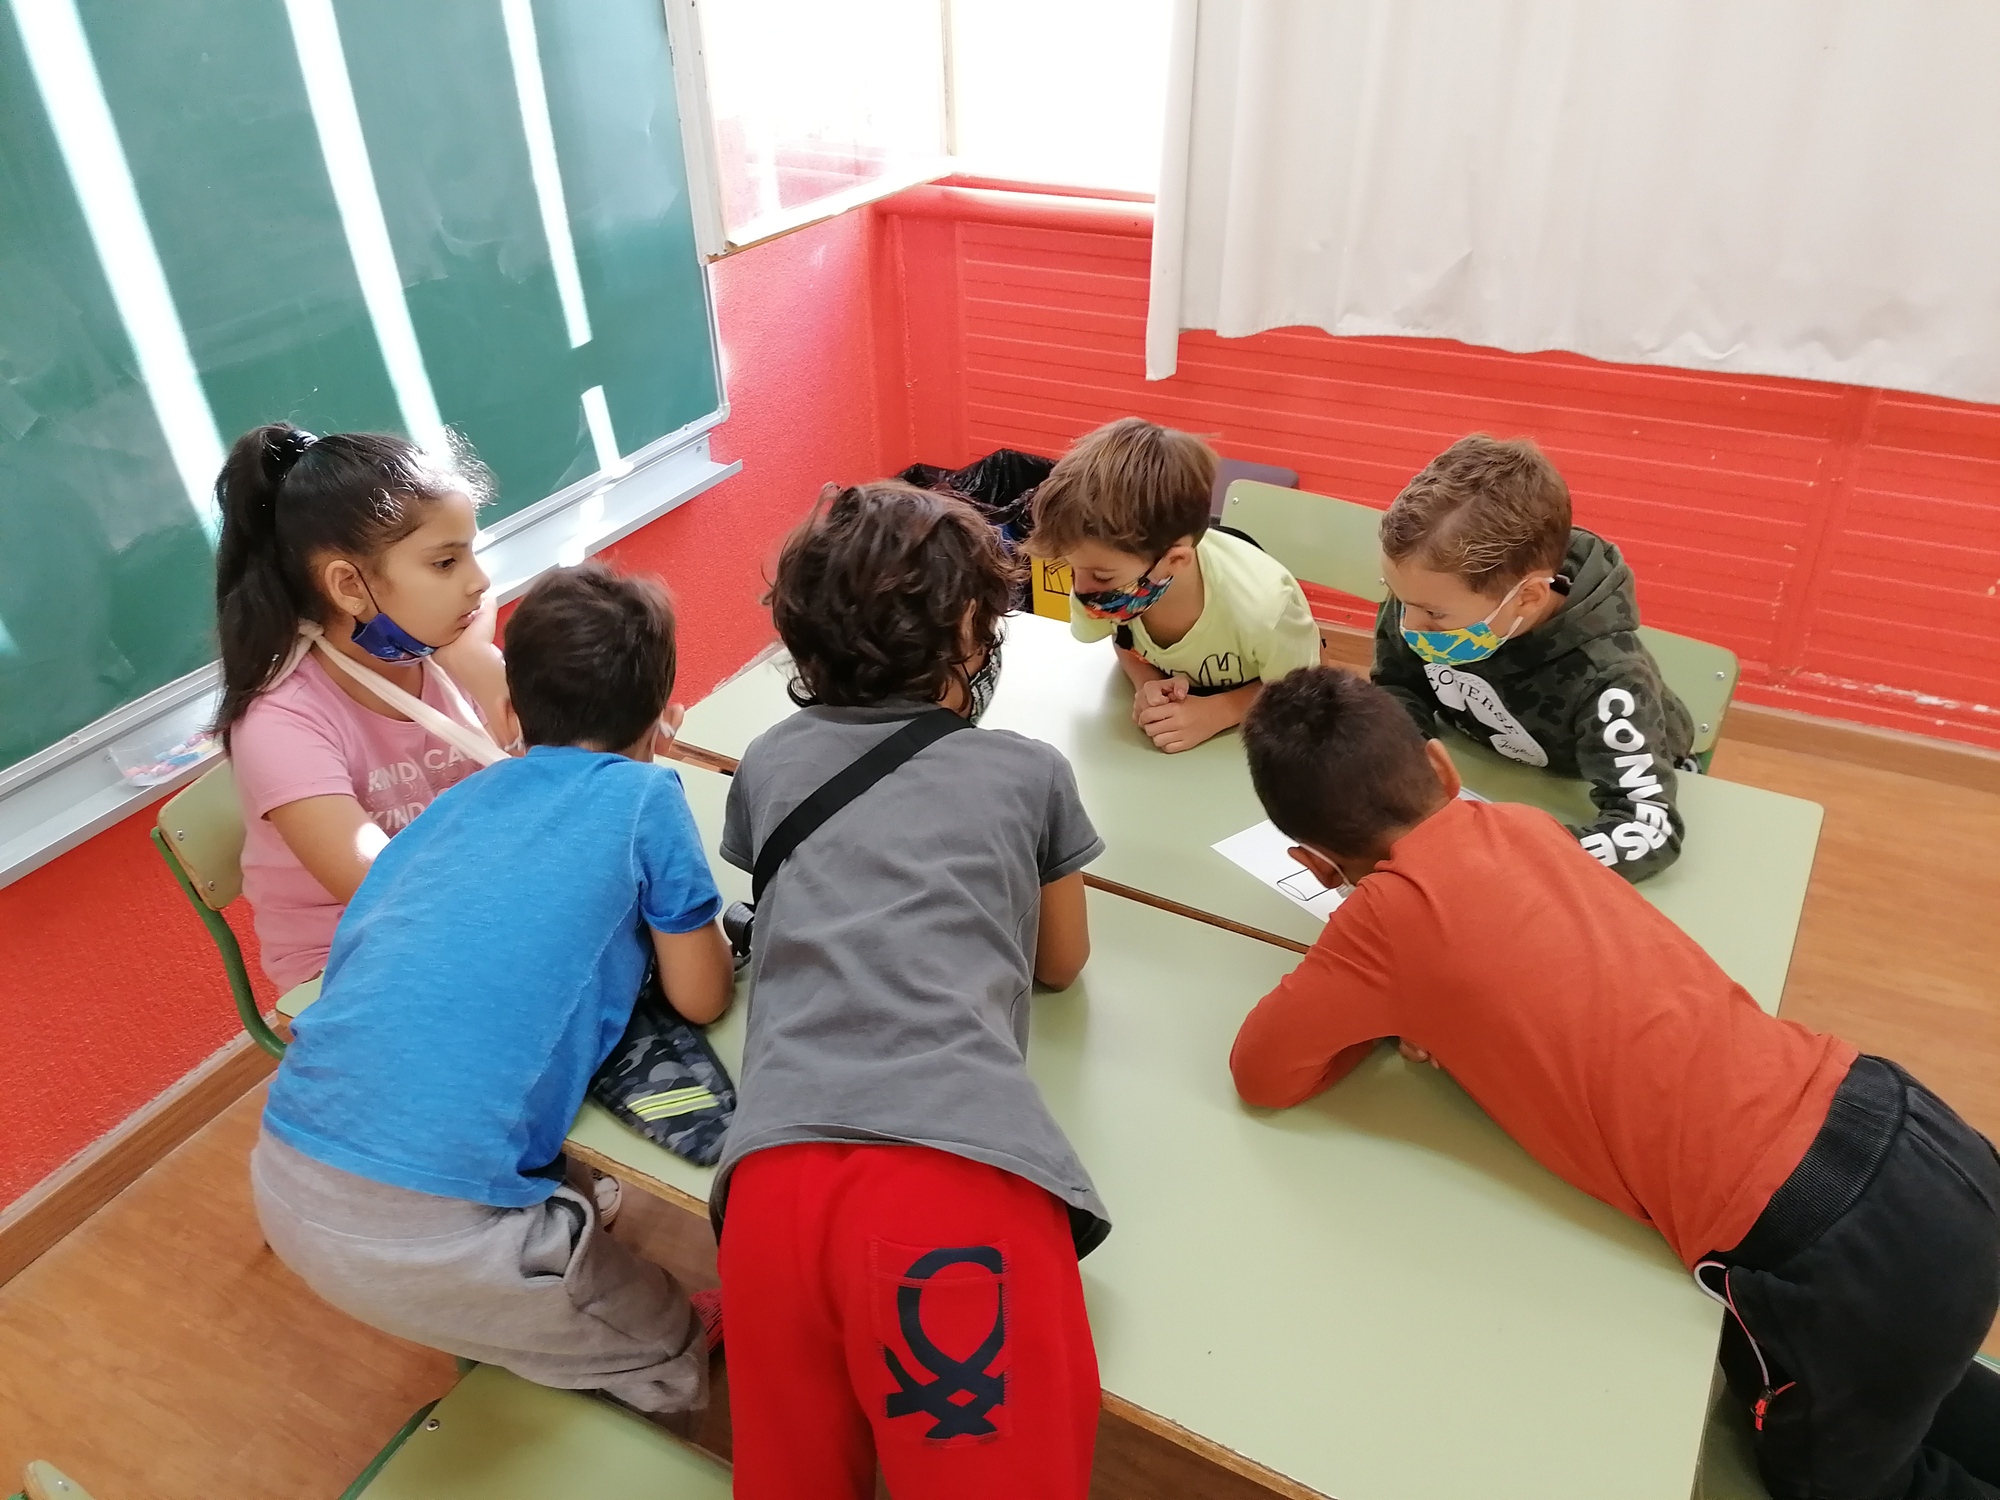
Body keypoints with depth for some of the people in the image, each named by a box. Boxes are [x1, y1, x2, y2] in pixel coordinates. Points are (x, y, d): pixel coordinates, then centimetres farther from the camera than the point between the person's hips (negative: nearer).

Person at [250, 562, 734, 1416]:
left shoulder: (458, 800, 13)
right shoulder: (642, 796, -2)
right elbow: (702, 998, 4)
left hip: (282, 1182, 6)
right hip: (425, 1237, -6)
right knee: (675, 1358, 18)